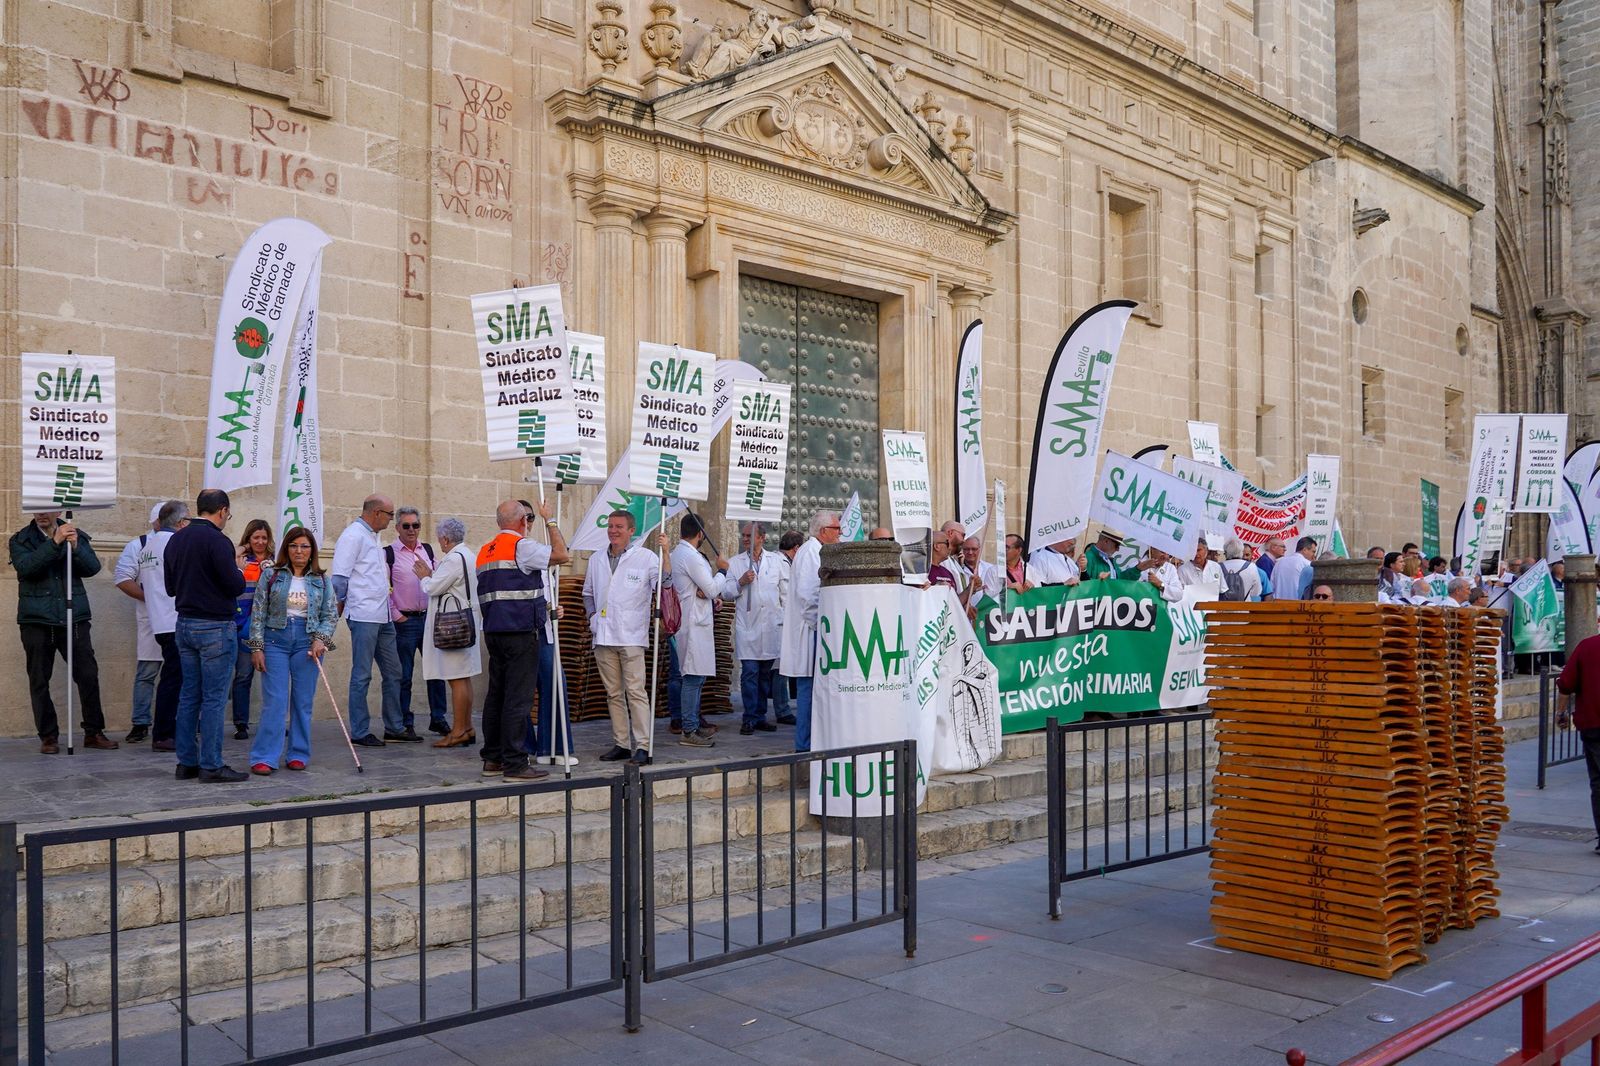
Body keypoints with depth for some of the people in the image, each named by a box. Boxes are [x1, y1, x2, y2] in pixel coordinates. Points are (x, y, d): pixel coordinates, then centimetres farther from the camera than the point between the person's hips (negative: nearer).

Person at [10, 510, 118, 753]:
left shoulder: (77, 536, 9)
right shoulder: (20, 539, 4)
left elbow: (93, 567, -2)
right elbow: (24, 567, -15)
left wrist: (75, 547, -19)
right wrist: (54, 543, -23)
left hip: (74, 617, 1)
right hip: (37, 621, -1)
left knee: (89, 675, -1)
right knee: (39, 680, 4)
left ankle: (94, 733, 10)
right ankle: (48, 736, 13)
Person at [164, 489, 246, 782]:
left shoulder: (176, 539, 10)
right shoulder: (217, 541, -16)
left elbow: (170, 587, 17)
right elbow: (236, 586, -17)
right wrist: (237, 569, 2)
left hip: (185, 624, 8)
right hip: (215, 626, -8)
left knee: (189, 695, 12)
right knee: (214, 698, -3)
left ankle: (187, 762, 17)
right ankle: (211, 766, -1)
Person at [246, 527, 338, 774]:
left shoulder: (322, 580, 7)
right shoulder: (270, 575, 3)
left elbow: (331, 615, 7)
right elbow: (258, 613, 2)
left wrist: (320, 639, -9)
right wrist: (257, 647, -3)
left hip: (307, 642, 2)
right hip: (275, 639, -2)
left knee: (303, 702, 5)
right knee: (274, 702, -6)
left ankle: (299, 755, 14)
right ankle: (264, 757, -3)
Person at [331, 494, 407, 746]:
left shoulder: (372, 536, 19)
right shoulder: (353, 535, -10)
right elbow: (339, 577, -13)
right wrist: (340, 607, -7)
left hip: (382, 617, 9)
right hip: (363, 617, -9)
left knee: (393, 672, 12)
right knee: (361, 676, -2)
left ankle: (394, 727, 21)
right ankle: (360, 733, 4)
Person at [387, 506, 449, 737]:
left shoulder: (428, 549, 11)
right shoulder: (389, 553, -4)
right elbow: (383, 588, -6)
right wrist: (395, 615, -9)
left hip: (429, 617, 4)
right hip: (404, 621, -4)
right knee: (404, 675, 1)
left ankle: (437, 718, 16)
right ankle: (405, 724, 10)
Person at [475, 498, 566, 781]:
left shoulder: (485, 551, 17)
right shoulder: (521, 546, -11)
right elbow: (561, 555, -14)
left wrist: (544, 607, 29)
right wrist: (550, 521, 0)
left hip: (493, 631, 9)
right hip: (521, 632, -8)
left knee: (496, 694, 13)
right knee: (518, 697, -6)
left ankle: (492, 759, 19)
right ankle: (515, 764, -6)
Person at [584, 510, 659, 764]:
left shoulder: (646, 557, 0)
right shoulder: (596, 560, 15)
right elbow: (588, 593, 28)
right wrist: (592, 616, 12)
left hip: (631, 636, -5)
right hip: (603, 637, 5)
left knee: (635, 691, -9)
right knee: (613, 693, 9)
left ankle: (642, 746, -7)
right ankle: (621, 743, 16)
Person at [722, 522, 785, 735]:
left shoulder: (777, 561, 9)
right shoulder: (735, 563, 8)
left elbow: (786, 592, 12)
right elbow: (726, 593, 6)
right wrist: (741, 582, -11)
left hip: (772, 624, 1)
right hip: (747, 626, -1)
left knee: (766, 674, 7)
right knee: (749, 673, -6)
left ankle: (760, 716, 15)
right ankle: (749, 719, -2)